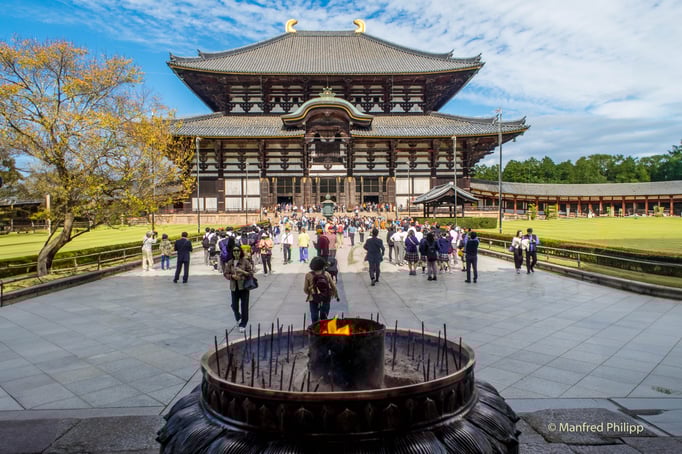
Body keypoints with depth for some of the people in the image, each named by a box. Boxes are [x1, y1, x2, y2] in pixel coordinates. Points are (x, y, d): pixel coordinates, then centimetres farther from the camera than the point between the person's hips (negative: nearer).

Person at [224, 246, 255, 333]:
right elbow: (226, 274, 6)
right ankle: (238, 318, 38)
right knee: (234, 306, 6)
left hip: (244, 287, -3)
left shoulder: (245, 262, -5)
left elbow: (251, 274, -6)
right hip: (234, 287, 3)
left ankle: (243, 325, 10)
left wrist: (242, 271, -22)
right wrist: (232, 276, -13)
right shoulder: (230, 263, 4)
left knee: (244, 307, -2)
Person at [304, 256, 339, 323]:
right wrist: (336, 295, 15)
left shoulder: (308, 275, -12)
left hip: (313, 300, -1)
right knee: (324, 317, 18)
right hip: (326, 299, 1)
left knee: (314, 318, 13)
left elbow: (305, 289, -8)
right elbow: (333, 287, -3)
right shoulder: (326, 274, -8)